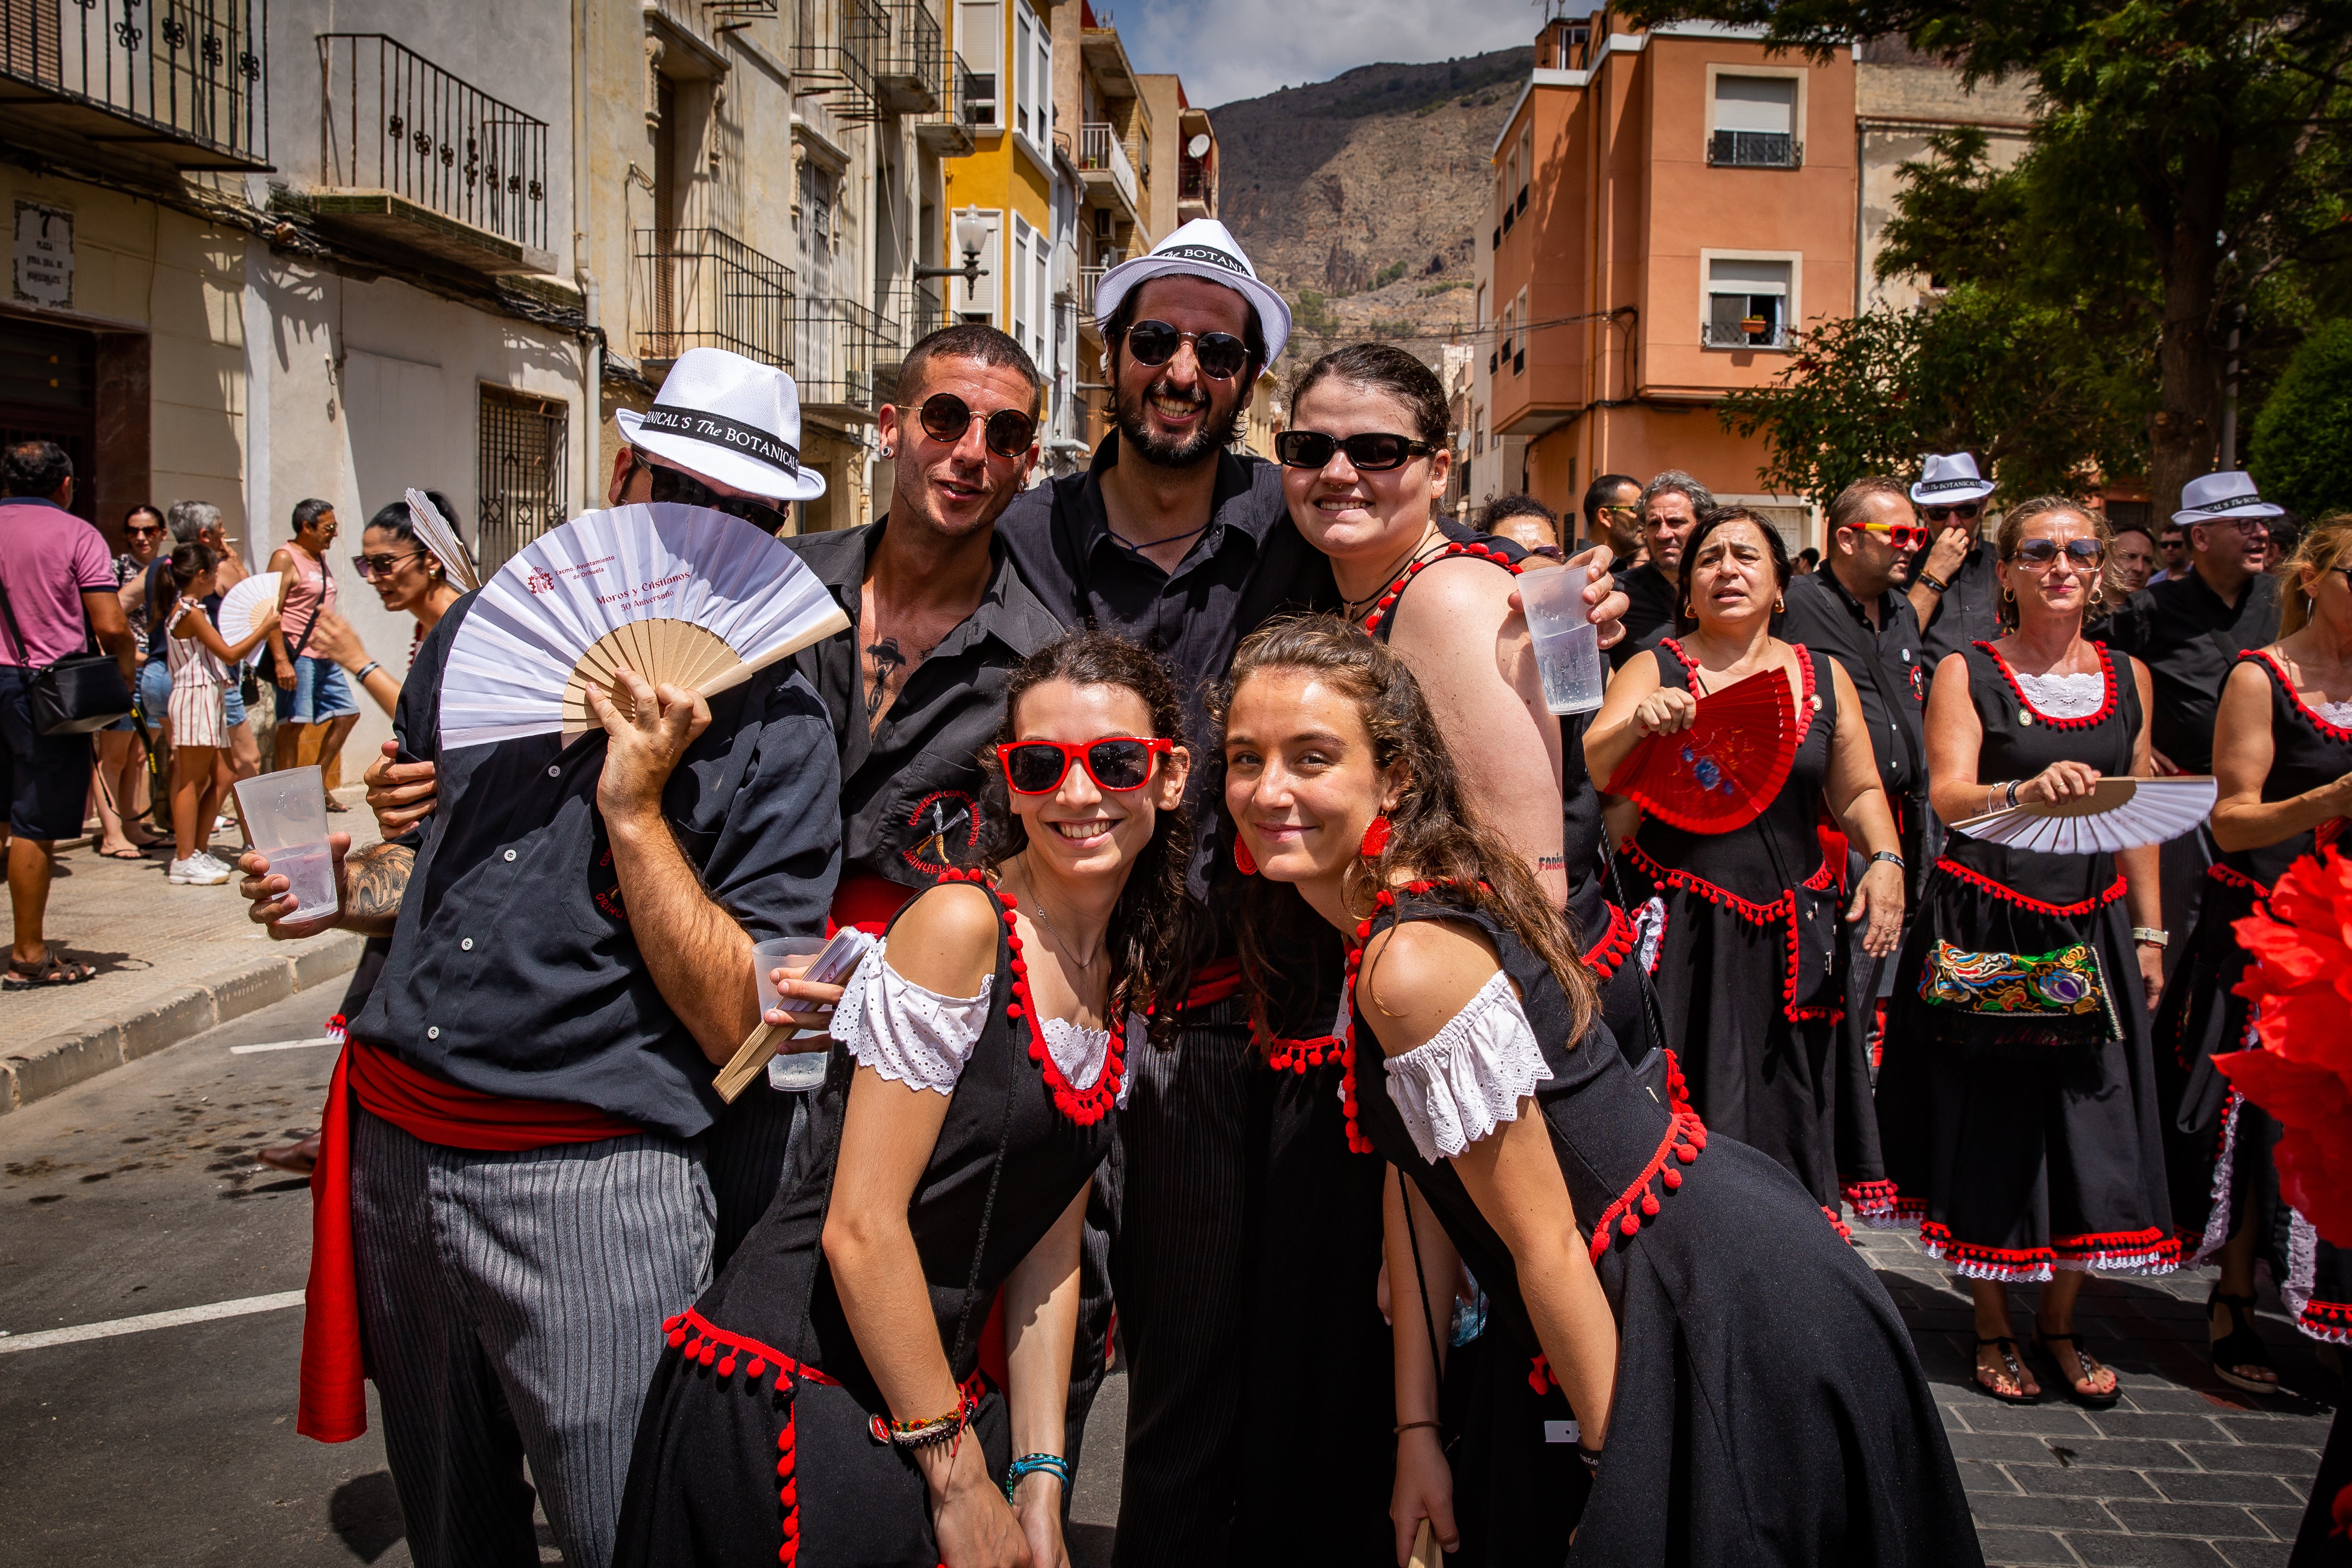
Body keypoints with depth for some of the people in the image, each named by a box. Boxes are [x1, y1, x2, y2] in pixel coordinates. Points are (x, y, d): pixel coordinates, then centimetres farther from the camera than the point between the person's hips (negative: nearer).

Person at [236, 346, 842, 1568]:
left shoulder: (778, 732, -9)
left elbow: (736, 1023, -15)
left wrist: (635, 806, -21)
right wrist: (352, 888, 0)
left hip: (589, 1178, -5)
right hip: (395, 1135, 5)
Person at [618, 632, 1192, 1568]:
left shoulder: (1132, 989, 6)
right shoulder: (961, 926, -16)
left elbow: (1049, 1249, 8)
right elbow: (862, 1227, -18)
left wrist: (1039, 1484, 2)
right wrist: (961, 1478, -13)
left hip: (933, 1392, 6)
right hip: (787, 1397, -6)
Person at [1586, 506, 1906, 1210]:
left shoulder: (1824, 675, 10)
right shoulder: (1654, 670, 1)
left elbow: (1859, 793, 15)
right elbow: (1589, 771, -12)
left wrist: (1885, 860, -3)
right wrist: (1636, 723, -32)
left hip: (1793, 933, 3)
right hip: (1682, 932, -3)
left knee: (1787, 1108, 8)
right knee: (1686, 1114, -4)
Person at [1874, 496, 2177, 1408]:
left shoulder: (2128, 676, 10)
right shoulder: (1967, 672, -2)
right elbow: (1949, 797, -16)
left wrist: (2149, 933, 11)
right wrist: (2026, 792, -36)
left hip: (2093, 930, 4)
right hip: (1985, 931, -4)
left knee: (2090, 1128, 4)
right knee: (1990, 1123, 3)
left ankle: (2059, 1324, 23)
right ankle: (1993, 1329, 19)